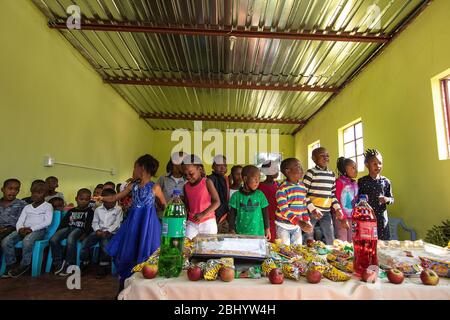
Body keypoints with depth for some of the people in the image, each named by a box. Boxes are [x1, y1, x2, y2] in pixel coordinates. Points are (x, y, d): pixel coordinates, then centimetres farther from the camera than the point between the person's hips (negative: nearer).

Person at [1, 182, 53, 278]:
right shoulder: (27, 207, 23)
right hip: (24, 230, 6)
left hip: (39, 230, -5)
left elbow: (47, 222, -6)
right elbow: (19, 222, 13)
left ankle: (24, 265, -19)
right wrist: (20, 229, -11)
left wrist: (31, 229, -16)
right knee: (6, 241, -20)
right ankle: (11, 264, -7)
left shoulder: (48, 206, 7)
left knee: (27, 240, -36)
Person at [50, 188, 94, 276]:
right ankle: (59, 264, -12)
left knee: (70, 240, -35)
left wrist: (85, 234, -16)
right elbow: (63, 222, 17)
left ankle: (69, 265, -21)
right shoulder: (71, 211, 25)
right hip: (68, 227, 5)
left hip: (79, 229, -4)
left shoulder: (89, 211, 12)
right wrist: (57, 232, 1)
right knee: (53, 240, -23)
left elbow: (89, 224, 0)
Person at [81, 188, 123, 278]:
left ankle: (103, 266, -14)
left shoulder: (118, 209, 1)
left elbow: (117, 223, -6)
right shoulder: (98, 209, 13)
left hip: (111, 232, -4)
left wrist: (107, 231, -15)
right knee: (85, 242, -16)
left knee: (105, 243, -31)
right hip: (99, 231, 4)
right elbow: (95, 222, 12)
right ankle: (84, 263, 3)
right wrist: (97, 230, -8)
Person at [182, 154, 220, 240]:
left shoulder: (207, 182, -9)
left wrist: (203, 214, -23)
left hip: (208, 222, -3)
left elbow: (217, 202, -15)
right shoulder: (186, 187, 6)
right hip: (192, 223, 4)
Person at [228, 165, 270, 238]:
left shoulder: (260, 195, 1)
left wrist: (267, 229, 10)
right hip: (240, 233, -1)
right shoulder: (236, 196, -2)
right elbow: (232, 215, 3)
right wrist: (232, 230, 0)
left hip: (258, 233, 1)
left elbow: (265, 213, 8)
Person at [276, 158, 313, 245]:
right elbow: (284, 210, -21)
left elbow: (304, 206, 12)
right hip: (283, 226, -6)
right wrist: (299, 222, -28)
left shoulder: (302, 186, 4)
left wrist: (307, 221, 1)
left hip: (297, 226, 6)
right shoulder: (282, 188, -18)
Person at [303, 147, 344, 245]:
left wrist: (337, 208, 6)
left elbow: (333, 194, 19)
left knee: (331, 242, 12)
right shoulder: (311, 172, -8)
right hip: (311, 211, -6)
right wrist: (312, 209, -18)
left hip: (326, 212, 6)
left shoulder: (332, 174, 12)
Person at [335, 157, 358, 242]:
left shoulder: (355, 183, 11)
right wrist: (343, 218, -13)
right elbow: (337, 201, -11)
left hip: (353, 218, 7)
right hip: (342, 218, -7)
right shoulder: (339, 182, -10)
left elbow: (356, 201, 18)